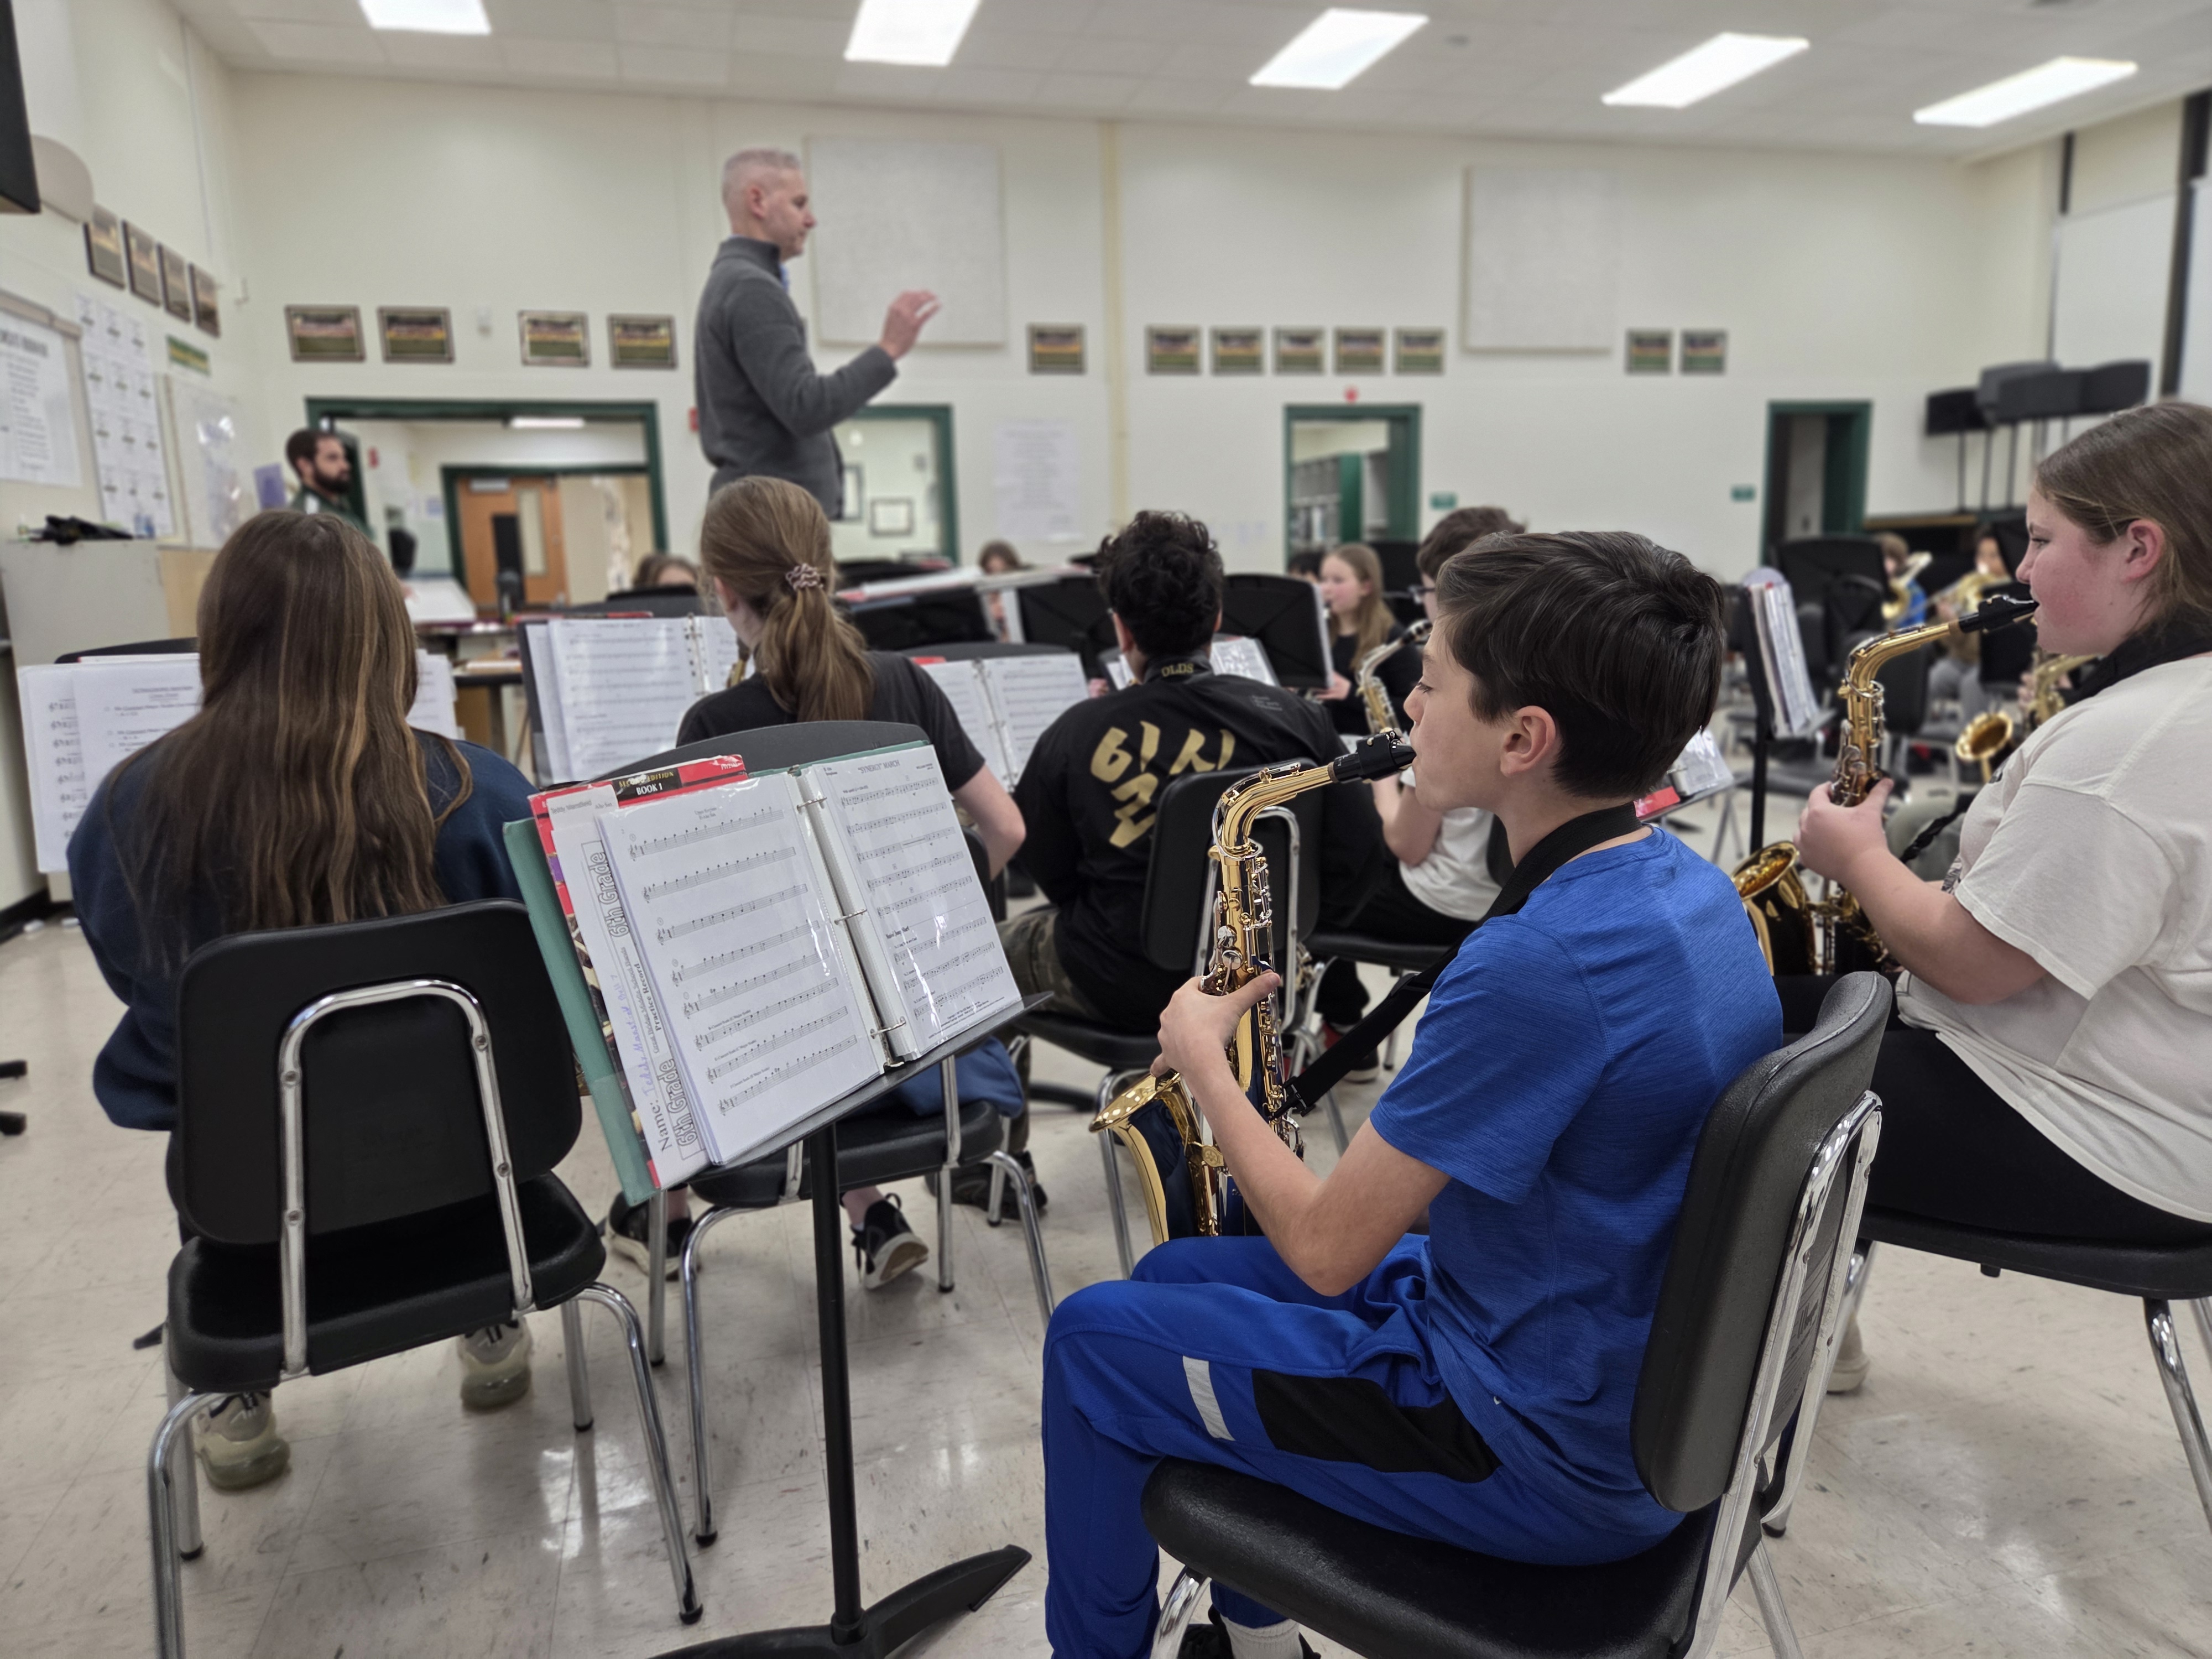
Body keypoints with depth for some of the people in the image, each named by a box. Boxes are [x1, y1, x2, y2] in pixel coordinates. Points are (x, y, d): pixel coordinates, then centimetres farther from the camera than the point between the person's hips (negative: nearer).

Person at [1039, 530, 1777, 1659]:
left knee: (1092, 1339, 5)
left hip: (1548, 1461, -9)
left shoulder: (1537, 962, -31)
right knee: (1176, 1276, 19)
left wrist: (1203, 1057, -8)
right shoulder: (1691, 888, -2)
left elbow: (1325, 1248, -23)